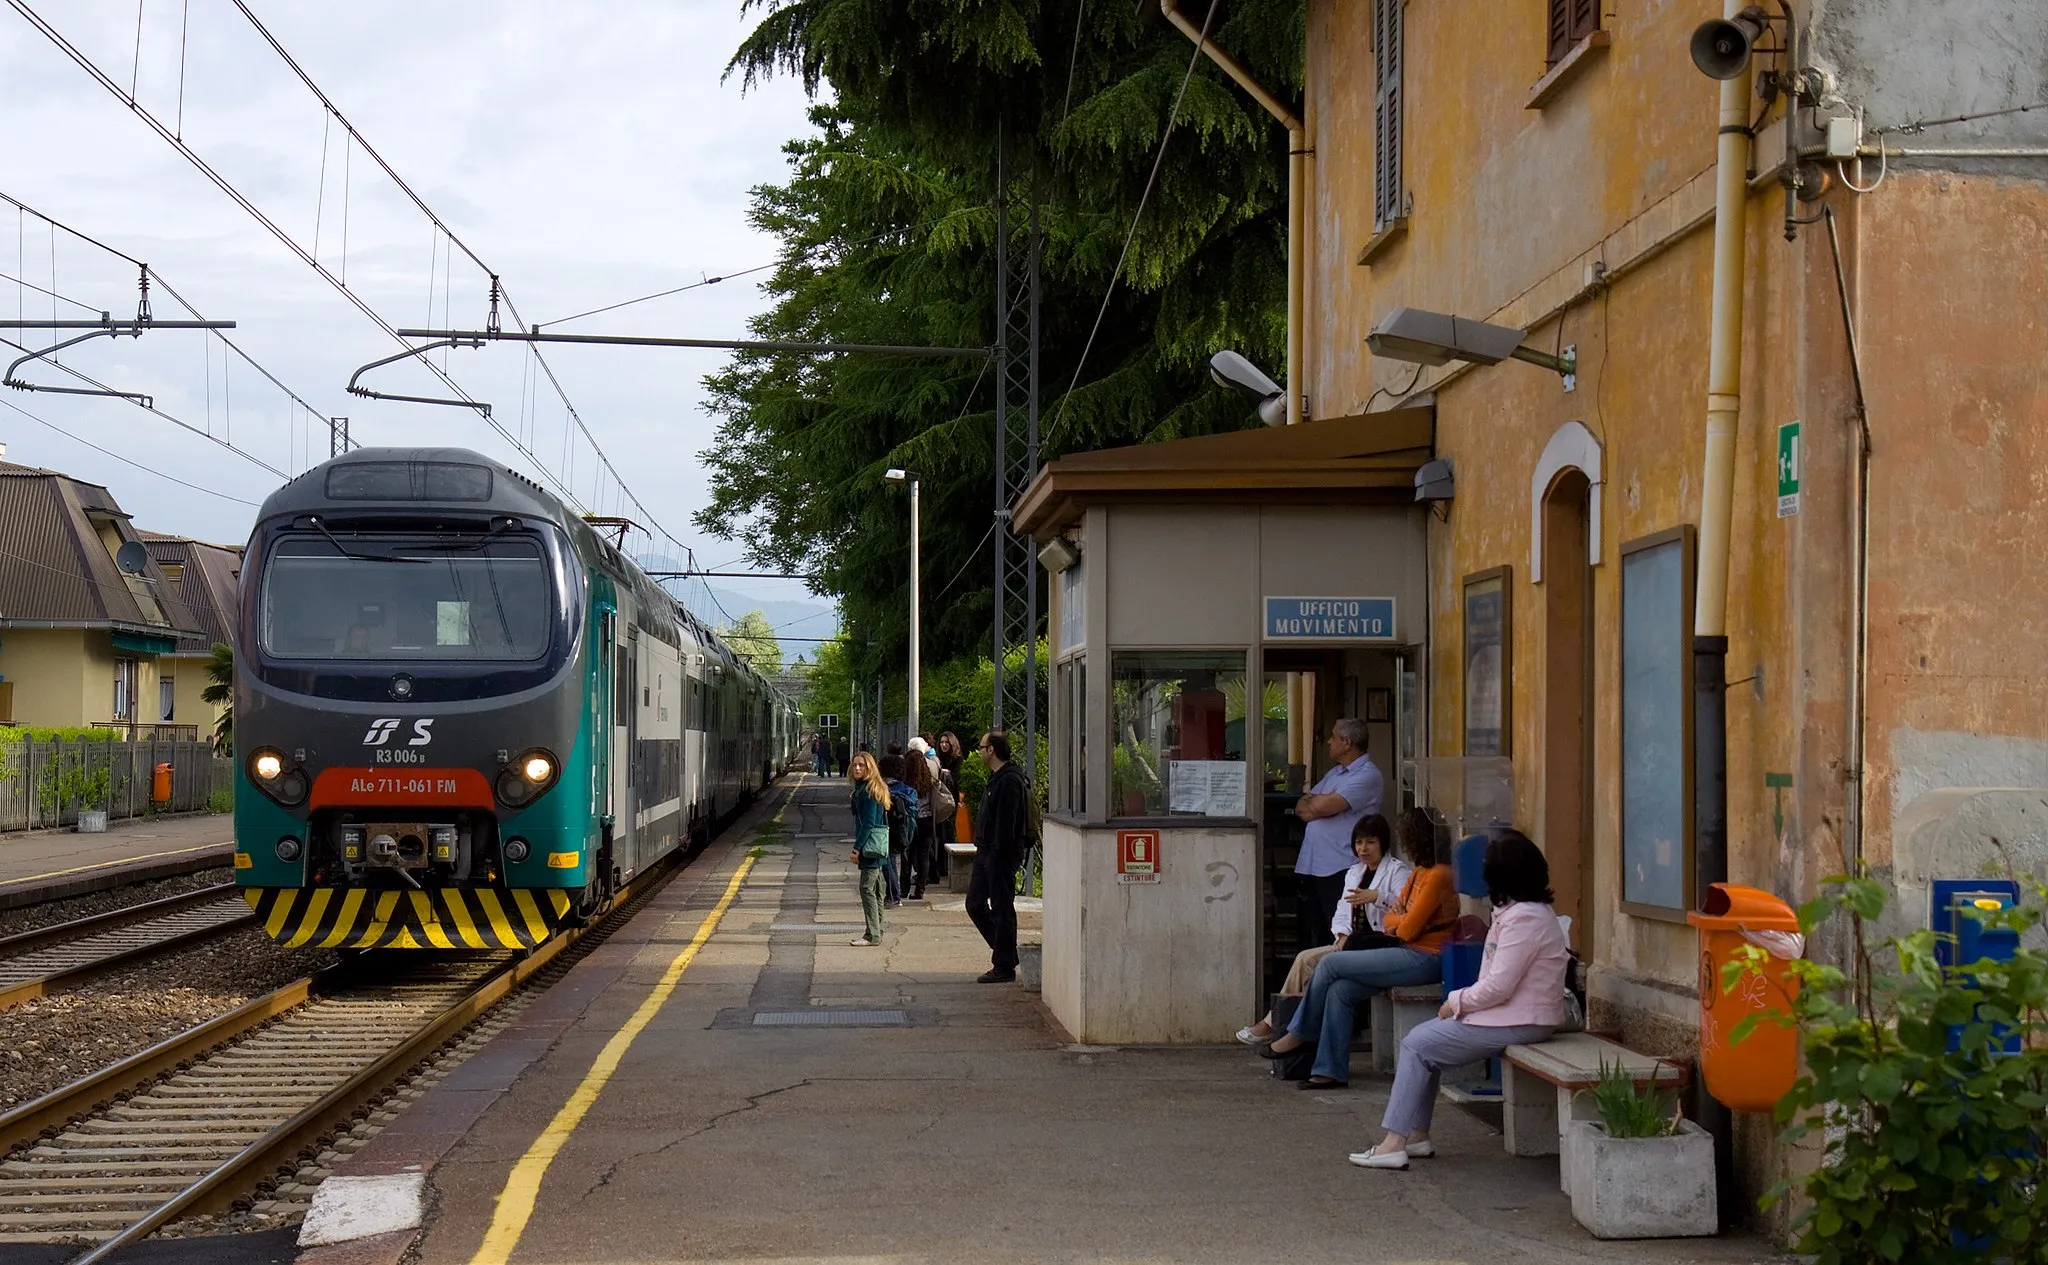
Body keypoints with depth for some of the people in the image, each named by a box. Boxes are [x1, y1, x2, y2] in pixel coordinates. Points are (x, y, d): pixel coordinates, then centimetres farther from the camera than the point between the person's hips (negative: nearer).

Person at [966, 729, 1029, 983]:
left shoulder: (1009, 781, -17)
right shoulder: (997, 778, 16)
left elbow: (1006, 823, -22)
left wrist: (997, 853, -23)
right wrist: (983, 849, 17)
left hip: (1001, 856, -11)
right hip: (987, 853, 11)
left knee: (1002, 909, -4)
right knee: (975, 904, 14)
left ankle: (1004, 967, 3)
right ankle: (1006, 952, 22)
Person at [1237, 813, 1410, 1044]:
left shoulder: (1397, 870, -2)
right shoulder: (1354, 872, 23)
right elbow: (1342, 912, 16)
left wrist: (1378, 896, -34)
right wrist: (1342, 935, -3)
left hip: (1380, 943, -8)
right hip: (1352, 944, 8)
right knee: (1306, 959, -15)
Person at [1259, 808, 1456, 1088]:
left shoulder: (1437, 876, -15)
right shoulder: (1420, 873, 17)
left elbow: (1407, 929, -16)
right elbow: (1390, 919, 17)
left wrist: (1394, 920, 5)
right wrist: (1397, 921, -6)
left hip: (1423, 959, -9)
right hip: (1410, 954, 9)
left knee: (1330, 964, -9)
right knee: (1339, 990, -6)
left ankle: (1298, 1034, 7)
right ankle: (1331, 1071, -7)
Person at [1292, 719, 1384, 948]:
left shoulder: (1367, 776, -8)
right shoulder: (1334, 773, 22)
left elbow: (1323, 806, -18)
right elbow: (1301, 808, 17)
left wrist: (1311, 801, 4)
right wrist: (1318, 806, -4)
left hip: (1339, 871, -8)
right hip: (1310, 868, 8)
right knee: (1314, 939, 8)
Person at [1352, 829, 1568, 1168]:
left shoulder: (1524, 918, -21)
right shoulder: (1531, 910, 13)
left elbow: (1498, 987, -23)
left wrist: (1457, 1000, -8)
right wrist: (1464, 1001, 4)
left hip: (1518, 1023, -10)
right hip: (1518, 1015, 10)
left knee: (1417, 1046, -6)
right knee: (1423, 1038, 11)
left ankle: (1395, 1143, -6)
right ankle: (1417, 1135, 10)